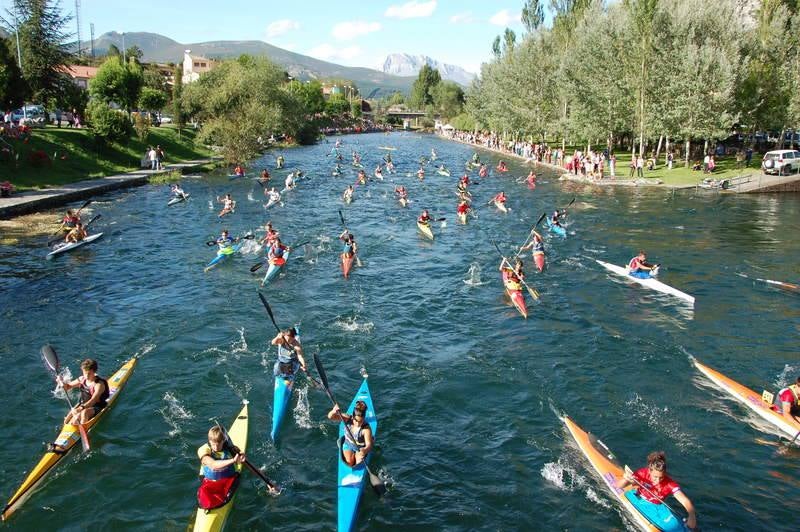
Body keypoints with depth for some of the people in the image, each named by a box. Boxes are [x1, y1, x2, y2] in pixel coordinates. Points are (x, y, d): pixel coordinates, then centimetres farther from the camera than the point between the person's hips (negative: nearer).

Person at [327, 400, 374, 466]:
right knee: (349, 463, -15)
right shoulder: (348, 419, -23)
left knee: (359, 464, -19)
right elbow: (330, 417, -28)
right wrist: (334, 411, -53)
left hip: (361, 448, -2)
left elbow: (369, 444, -34)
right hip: (348, 445, 2)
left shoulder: (366, 428, -30)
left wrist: (365, 450, -59)